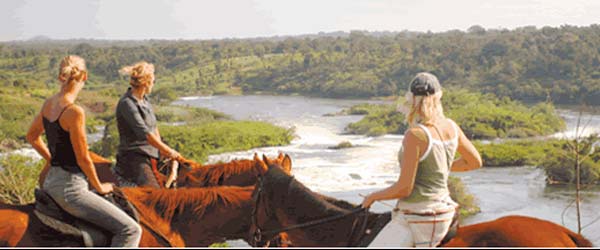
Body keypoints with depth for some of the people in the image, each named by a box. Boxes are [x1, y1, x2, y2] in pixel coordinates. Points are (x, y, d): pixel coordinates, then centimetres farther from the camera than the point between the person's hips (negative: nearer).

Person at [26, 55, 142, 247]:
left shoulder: (49, 104, 4)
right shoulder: (74, 111, -22)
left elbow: (32, 136, 21)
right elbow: (83, 159, -17)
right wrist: (99, 187, -2)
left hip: (51, 180, 10)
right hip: (70, 188, -10)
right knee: (130, 230, -12)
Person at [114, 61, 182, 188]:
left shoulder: (144, 99, 12)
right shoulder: (127, 104, -15)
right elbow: (145, 134, -18)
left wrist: (162, 150, 4)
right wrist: (169, 151, -13)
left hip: (151, 156, 9)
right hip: (134, 157, -9)